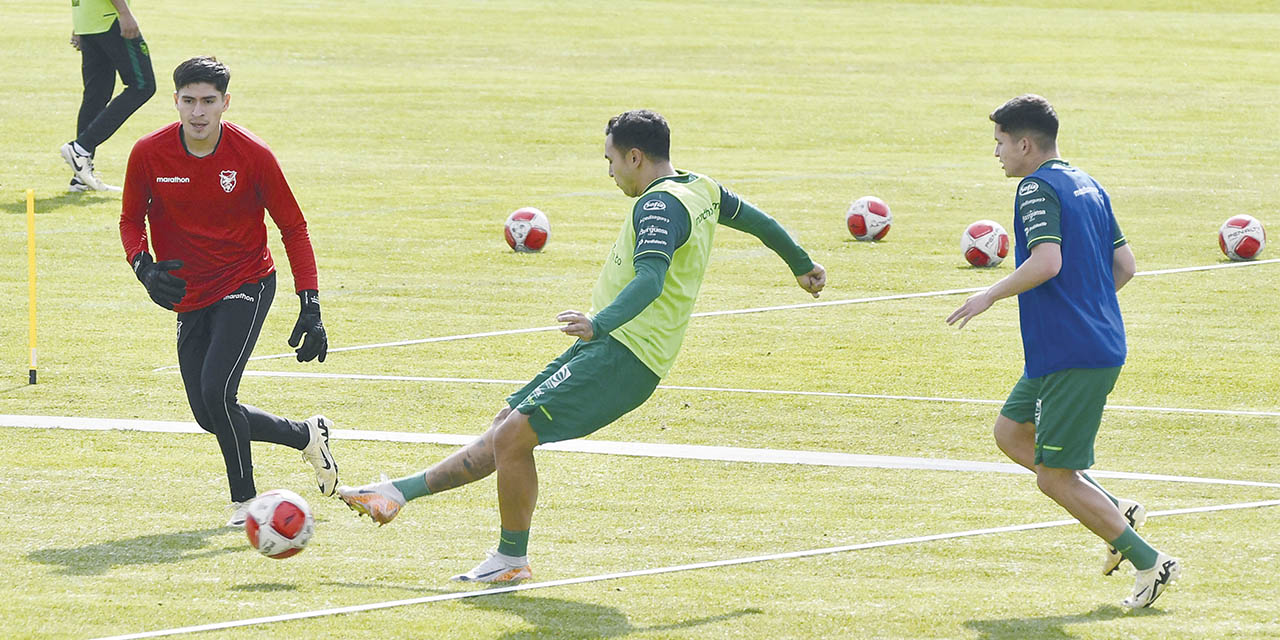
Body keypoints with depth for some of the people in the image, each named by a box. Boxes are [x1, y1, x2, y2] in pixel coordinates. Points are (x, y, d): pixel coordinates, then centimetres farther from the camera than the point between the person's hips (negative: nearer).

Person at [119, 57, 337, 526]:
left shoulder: (252, 155, -15)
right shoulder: (149, 153, -10)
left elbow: (293, 228, -6)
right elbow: (131, 219, 6)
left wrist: (311, 308, -12)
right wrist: (144, 267, -15)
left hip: (246, 285, -4)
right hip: (190, 299, 4)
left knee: (216, 393, -21)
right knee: (209, 415, 4)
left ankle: (244, 500, -1)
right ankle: (307, 435, 28)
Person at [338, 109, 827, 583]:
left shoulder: (661, 205, -16)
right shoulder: (700, 190, 14)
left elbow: (650, 279, -32)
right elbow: (751, 217, 30)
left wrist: (601, 324, -46)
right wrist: (802, 265, 47)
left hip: (622, 355, -10)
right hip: (605, 351, 10)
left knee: (514, 435, -14)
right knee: (507, 428, 11)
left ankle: (511, 560, -2)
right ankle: (399, 493, 15)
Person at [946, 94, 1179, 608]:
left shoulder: (1037, 189, -13)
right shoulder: (1087, 186, 15)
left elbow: (1046, 261, -26)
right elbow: (1124, 266, 16)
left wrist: (990, 296, -14)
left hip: (1072, 357, -10)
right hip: (1100, 343, 10)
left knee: (1054, 478, -3)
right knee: (1011, 433, 20)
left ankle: (1150, 563, -2)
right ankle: (1116, 512, 15)